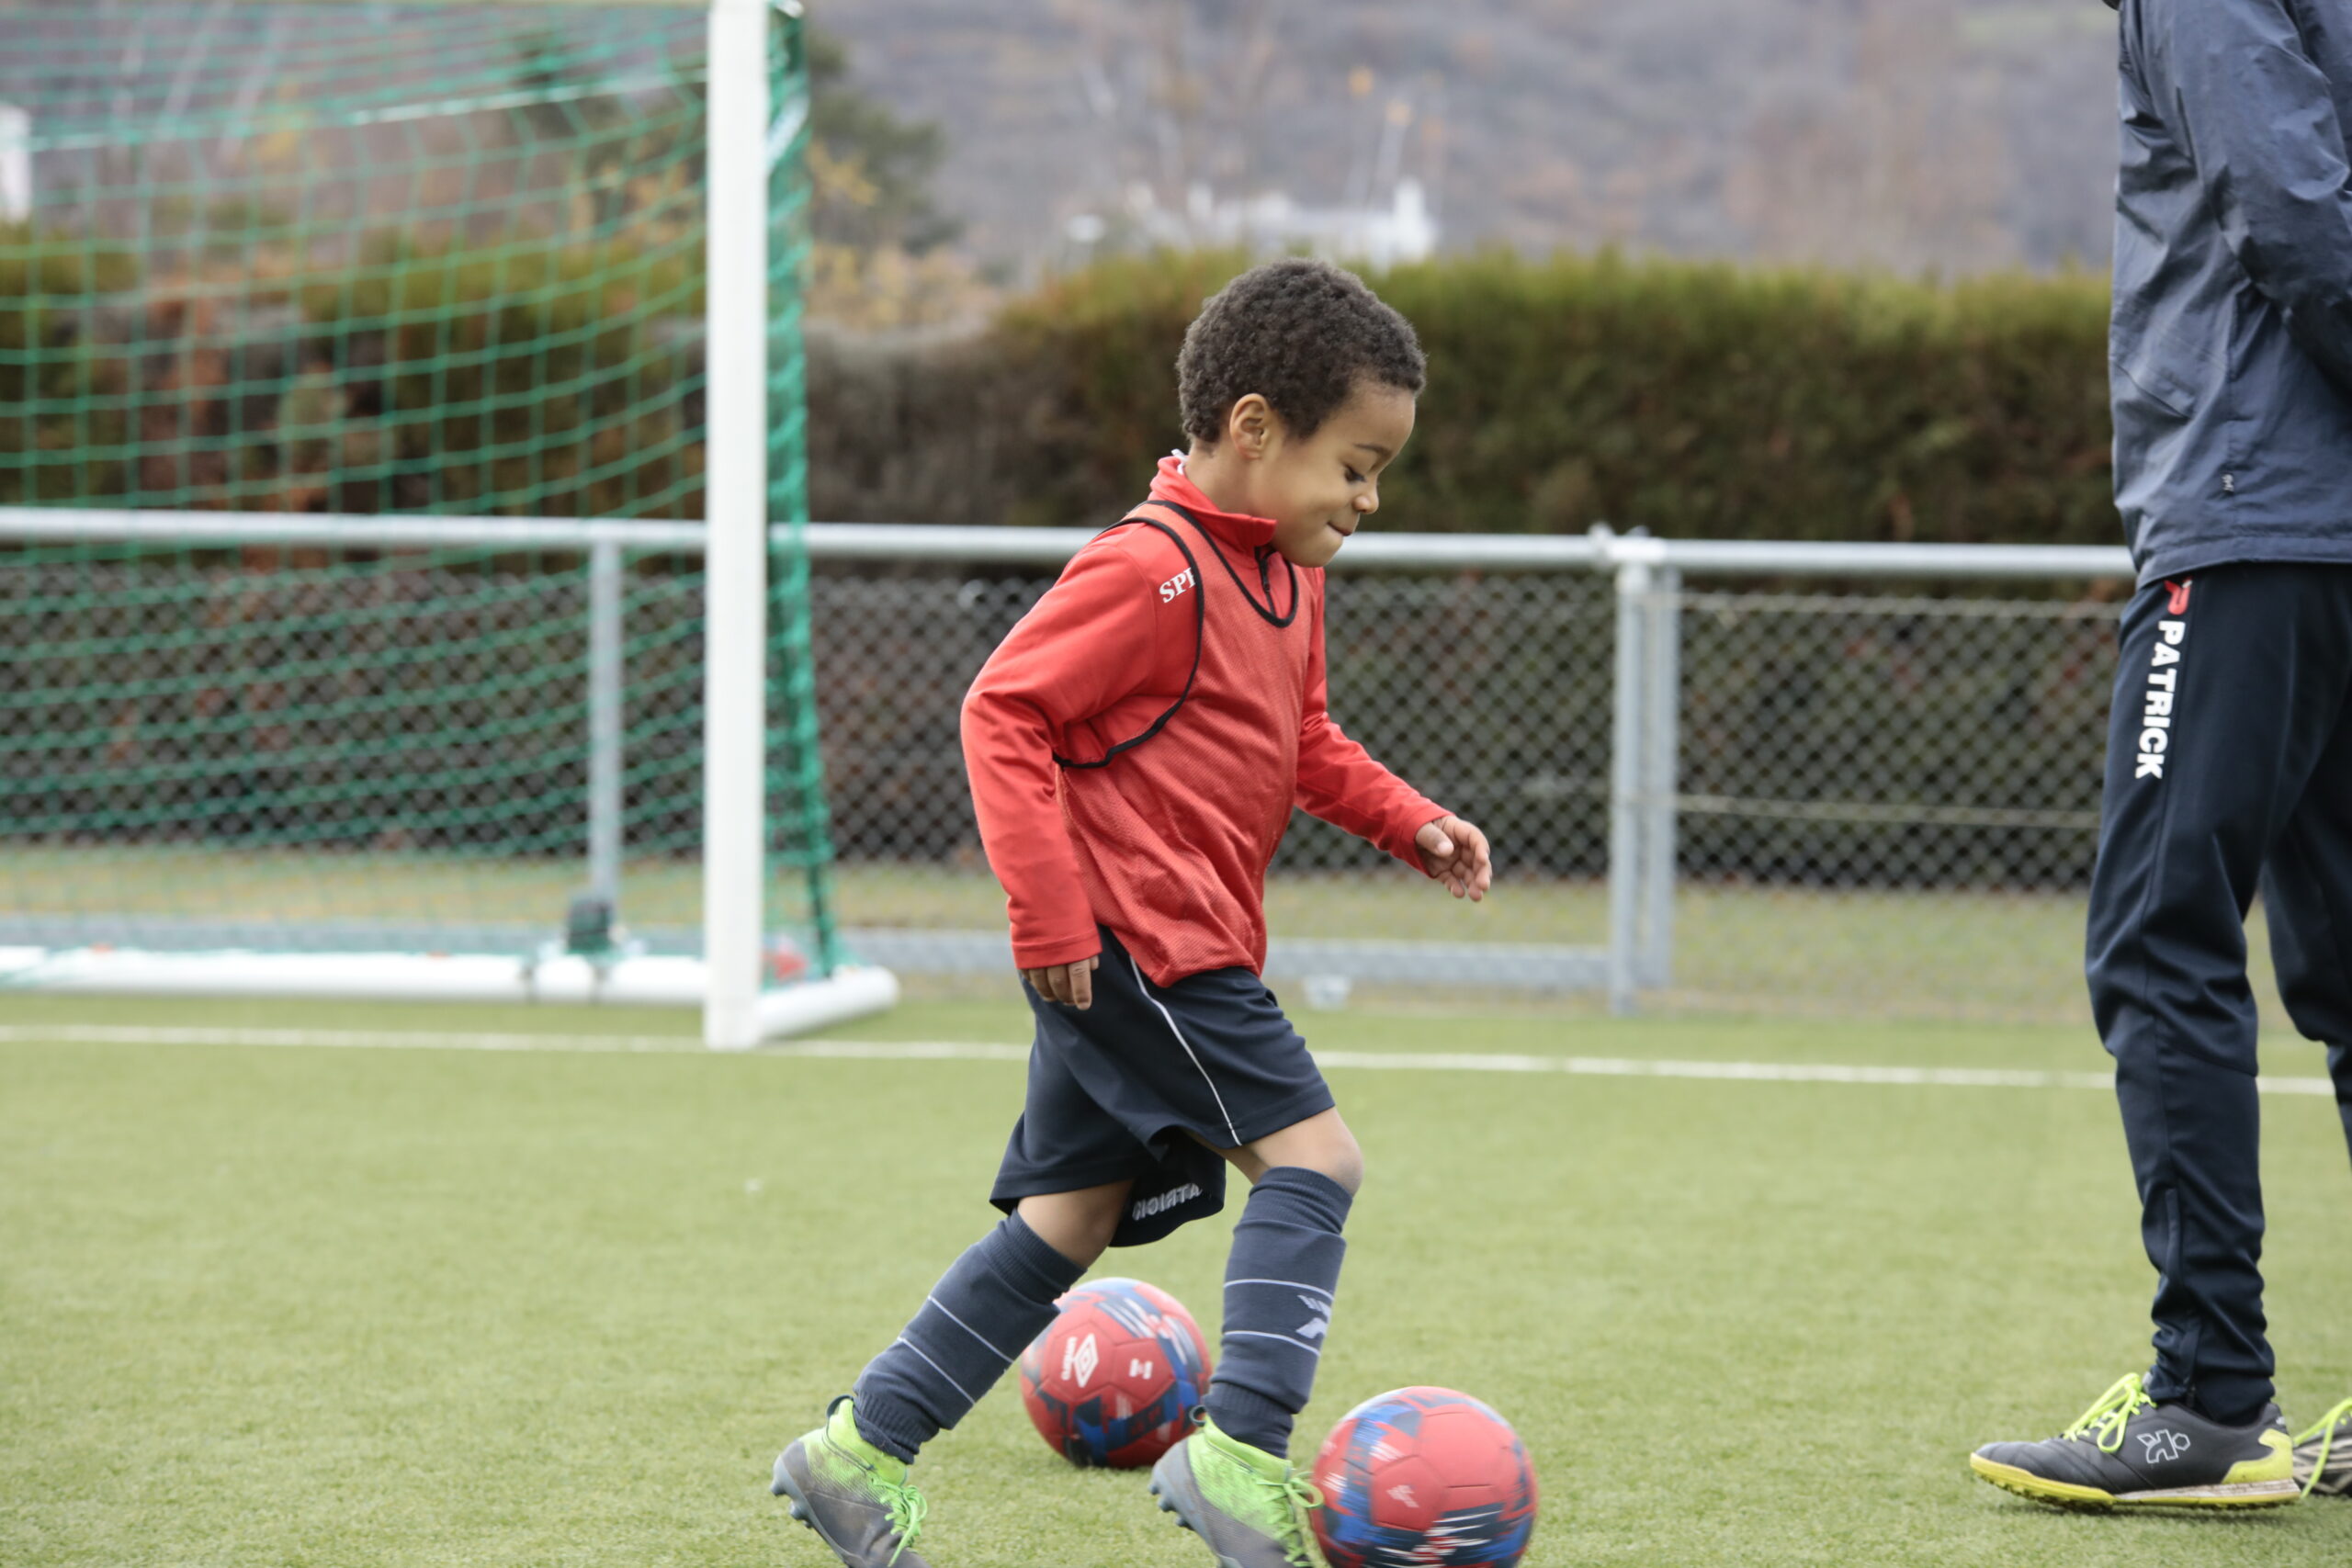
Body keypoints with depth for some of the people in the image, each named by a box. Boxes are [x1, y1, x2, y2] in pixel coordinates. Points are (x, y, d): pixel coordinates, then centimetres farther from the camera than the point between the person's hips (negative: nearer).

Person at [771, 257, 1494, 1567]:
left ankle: (863, 1451, 17)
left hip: (1185, 949, 10)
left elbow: (1307, 743, 28)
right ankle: (1239, 1455, -19)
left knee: (1069, 1221, 12)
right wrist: (1049, 909, -21)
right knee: (1312, 1158, -15)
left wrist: (1410, 822, 12)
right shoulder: (1152, 571, -17)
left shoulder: (1286, 578, 15)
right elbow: (1004, 714, -18)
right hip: (1132, 939, -10)